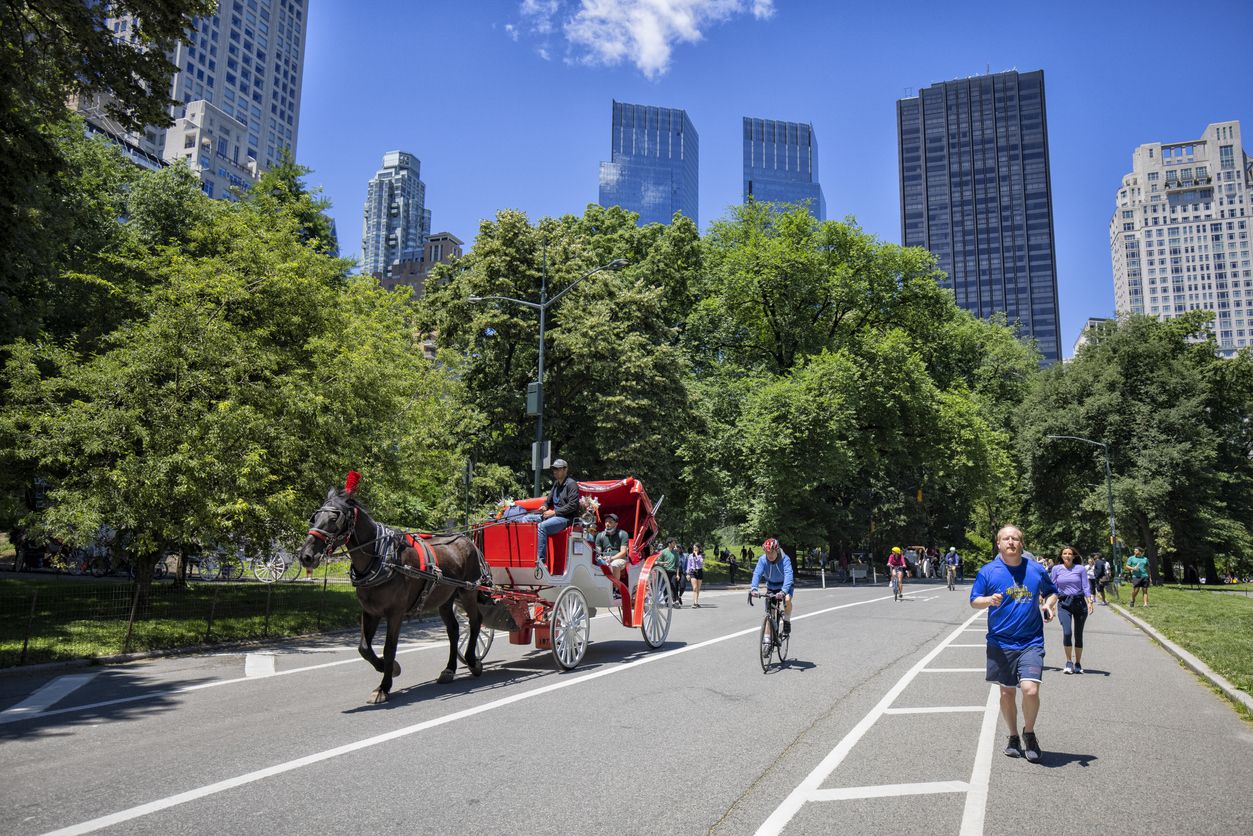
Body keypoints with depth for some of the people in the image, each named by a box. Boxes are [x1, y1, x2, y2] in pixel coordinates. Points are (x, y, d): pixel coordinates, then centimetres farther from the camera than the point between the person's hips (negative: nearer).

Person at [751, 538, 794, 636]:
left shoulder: (785, 559, -30)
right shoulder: (762, 559, -22)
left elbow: (788, 575, -41)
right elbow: (757, 573, -31)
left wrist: (784, 591, -56)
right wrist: (754, 588, -48)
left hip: (785, 585, -3)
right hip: (771, 586, 3)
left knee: (787, 600, -33)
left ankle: (787, 622, -6)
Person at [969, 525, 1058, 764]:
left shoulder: (1036, 570, 2)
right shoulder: (988, 571, -2)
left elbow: (1051, 592, 18)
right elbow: (974, 601, 1)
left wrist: (1049, 605, -3)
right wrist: (989, 600, -19)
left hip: (1031, 643, 0)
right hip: (1000, 643, 0)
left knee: (1030, 689, -15)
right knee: (1007, 692, 10)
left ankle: (1029, 733, 12)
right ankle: (1013, 737, 32)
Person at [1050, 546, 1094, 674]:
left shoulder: (1080, 569, 2)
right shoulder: (1056, 569, 5)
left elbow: (1086, 586, 1)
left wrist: (1090, 601, -11)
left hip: (1079, 602, 1)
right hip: (1063, 603, 0)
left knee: (1078, 634, 6)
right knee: (1067, 632, -16)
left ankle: (1078, 664, 20)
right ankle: (1069, 662, -2)